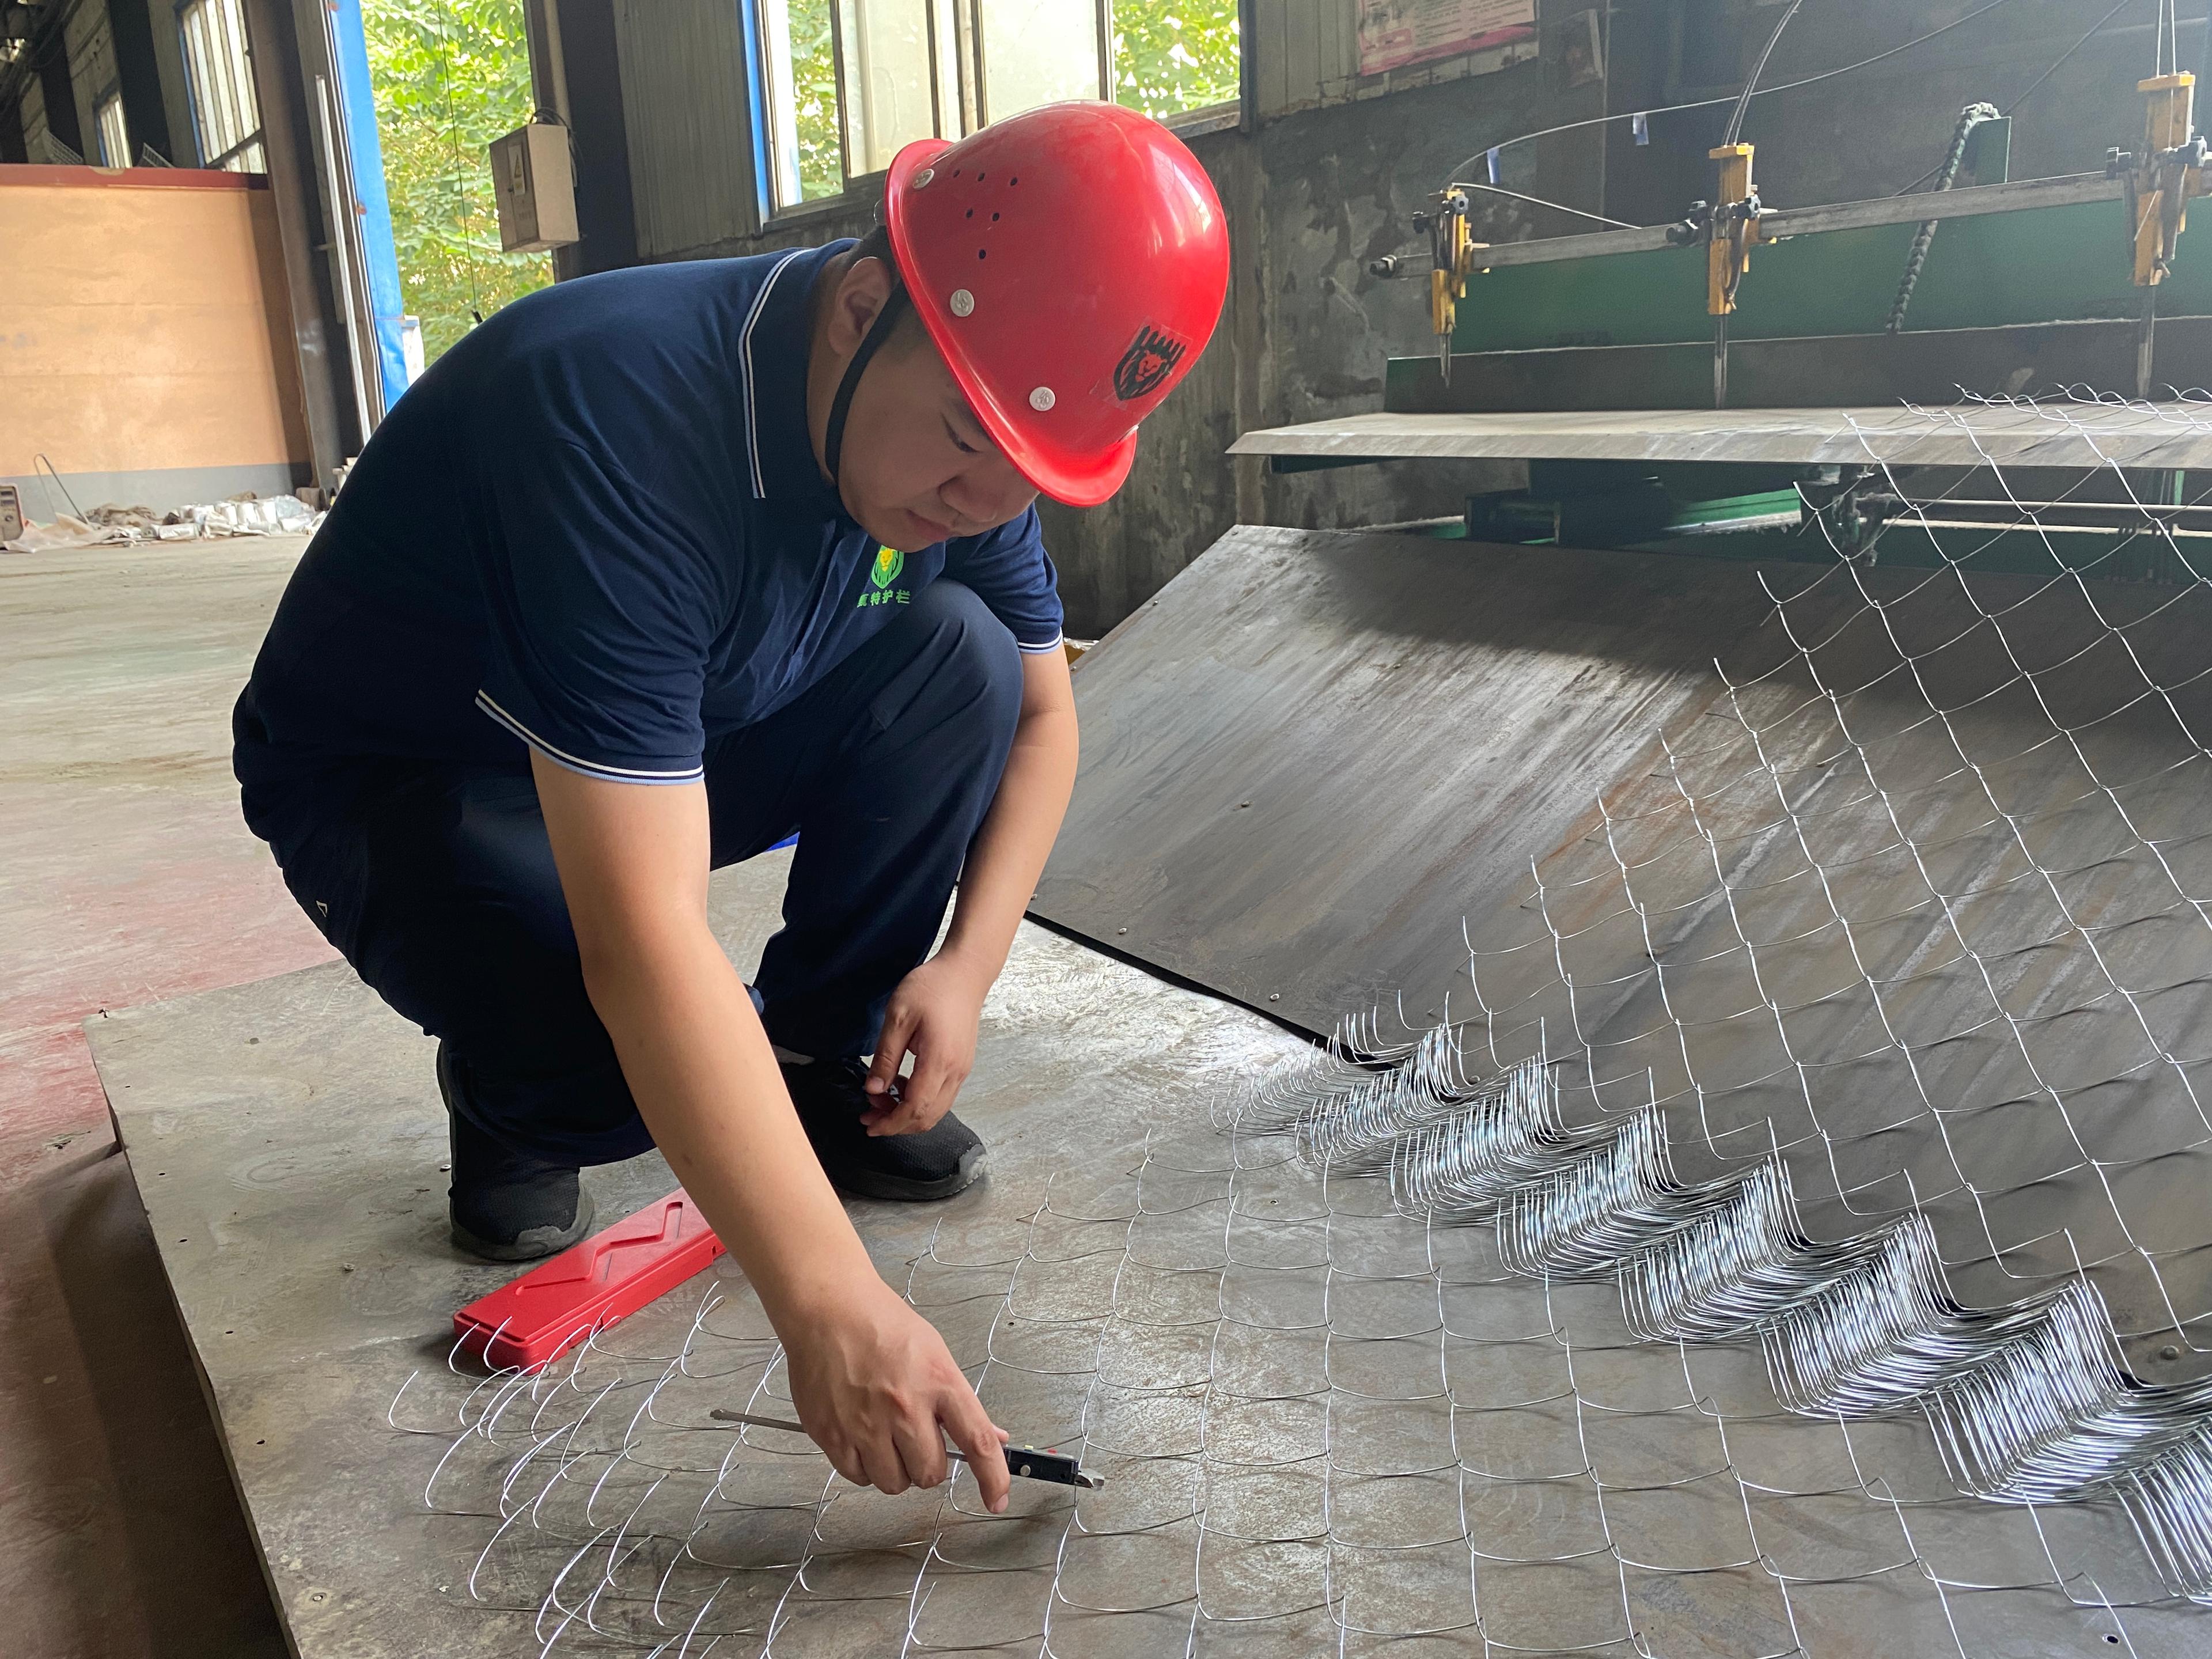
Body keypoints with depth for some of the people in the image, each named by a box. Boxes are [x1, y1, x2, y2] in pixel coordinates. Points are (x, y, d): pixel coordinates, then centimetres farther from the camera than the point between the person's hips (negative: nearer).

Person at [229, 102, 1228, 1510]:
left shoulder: (964, 435, -15)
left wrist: (966, 966, -16)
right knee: (628, 1052, -34)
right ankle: (511, 1104, 4)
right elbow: (643, 942, -44)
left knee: (963, 661, -18)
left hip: (673, 746, 6)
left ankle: (816, 1068, -3)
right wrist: (830, 1305, -44)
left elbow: (1040, 713, -1)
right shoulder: (622, 412, -38)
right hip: (395, 786, -5)